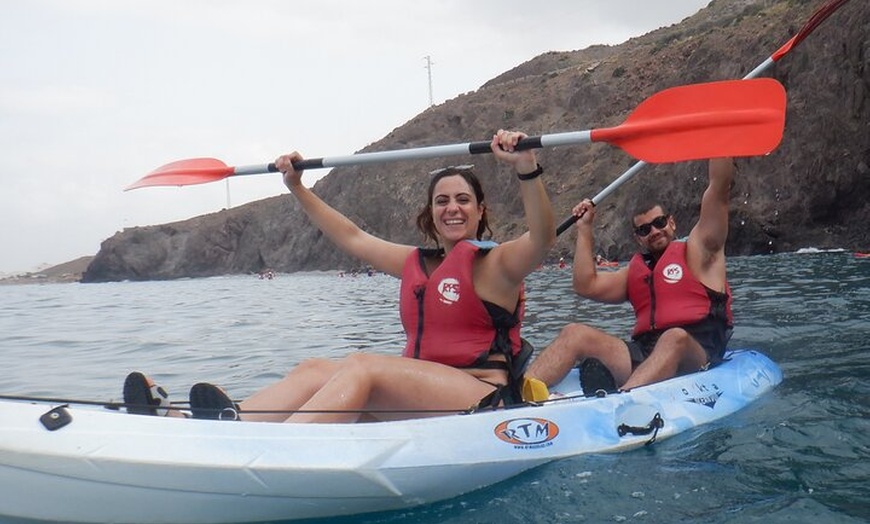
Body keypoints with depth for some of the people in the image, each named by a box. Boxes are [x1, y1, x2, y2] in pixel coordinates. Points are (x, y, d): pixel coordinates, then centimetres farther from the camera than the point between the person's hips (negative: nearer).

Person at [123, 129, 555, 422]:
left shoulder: (495, 265, 0)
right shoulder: (416, 263, 19)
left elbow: (542, 238, -21)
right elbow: (351, 237, 26)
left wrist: (525, 168, -36)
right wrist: (297, 188, 24)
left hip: (483, 401, -6)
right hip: (419, 403, 7)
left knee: (361, 367, -30)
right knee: (316, 370, -16)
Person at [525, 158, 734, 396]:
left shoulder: (697, 251, 12)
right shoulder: (636, 270, 26)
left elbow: (719, 188, 4)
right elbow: (587, 286, 16)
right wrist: (584, 228, 20)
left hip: (695, 355, -4)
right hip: (643, 356, 5)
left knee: (675, 337, -38)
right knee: (575, 334, -11)